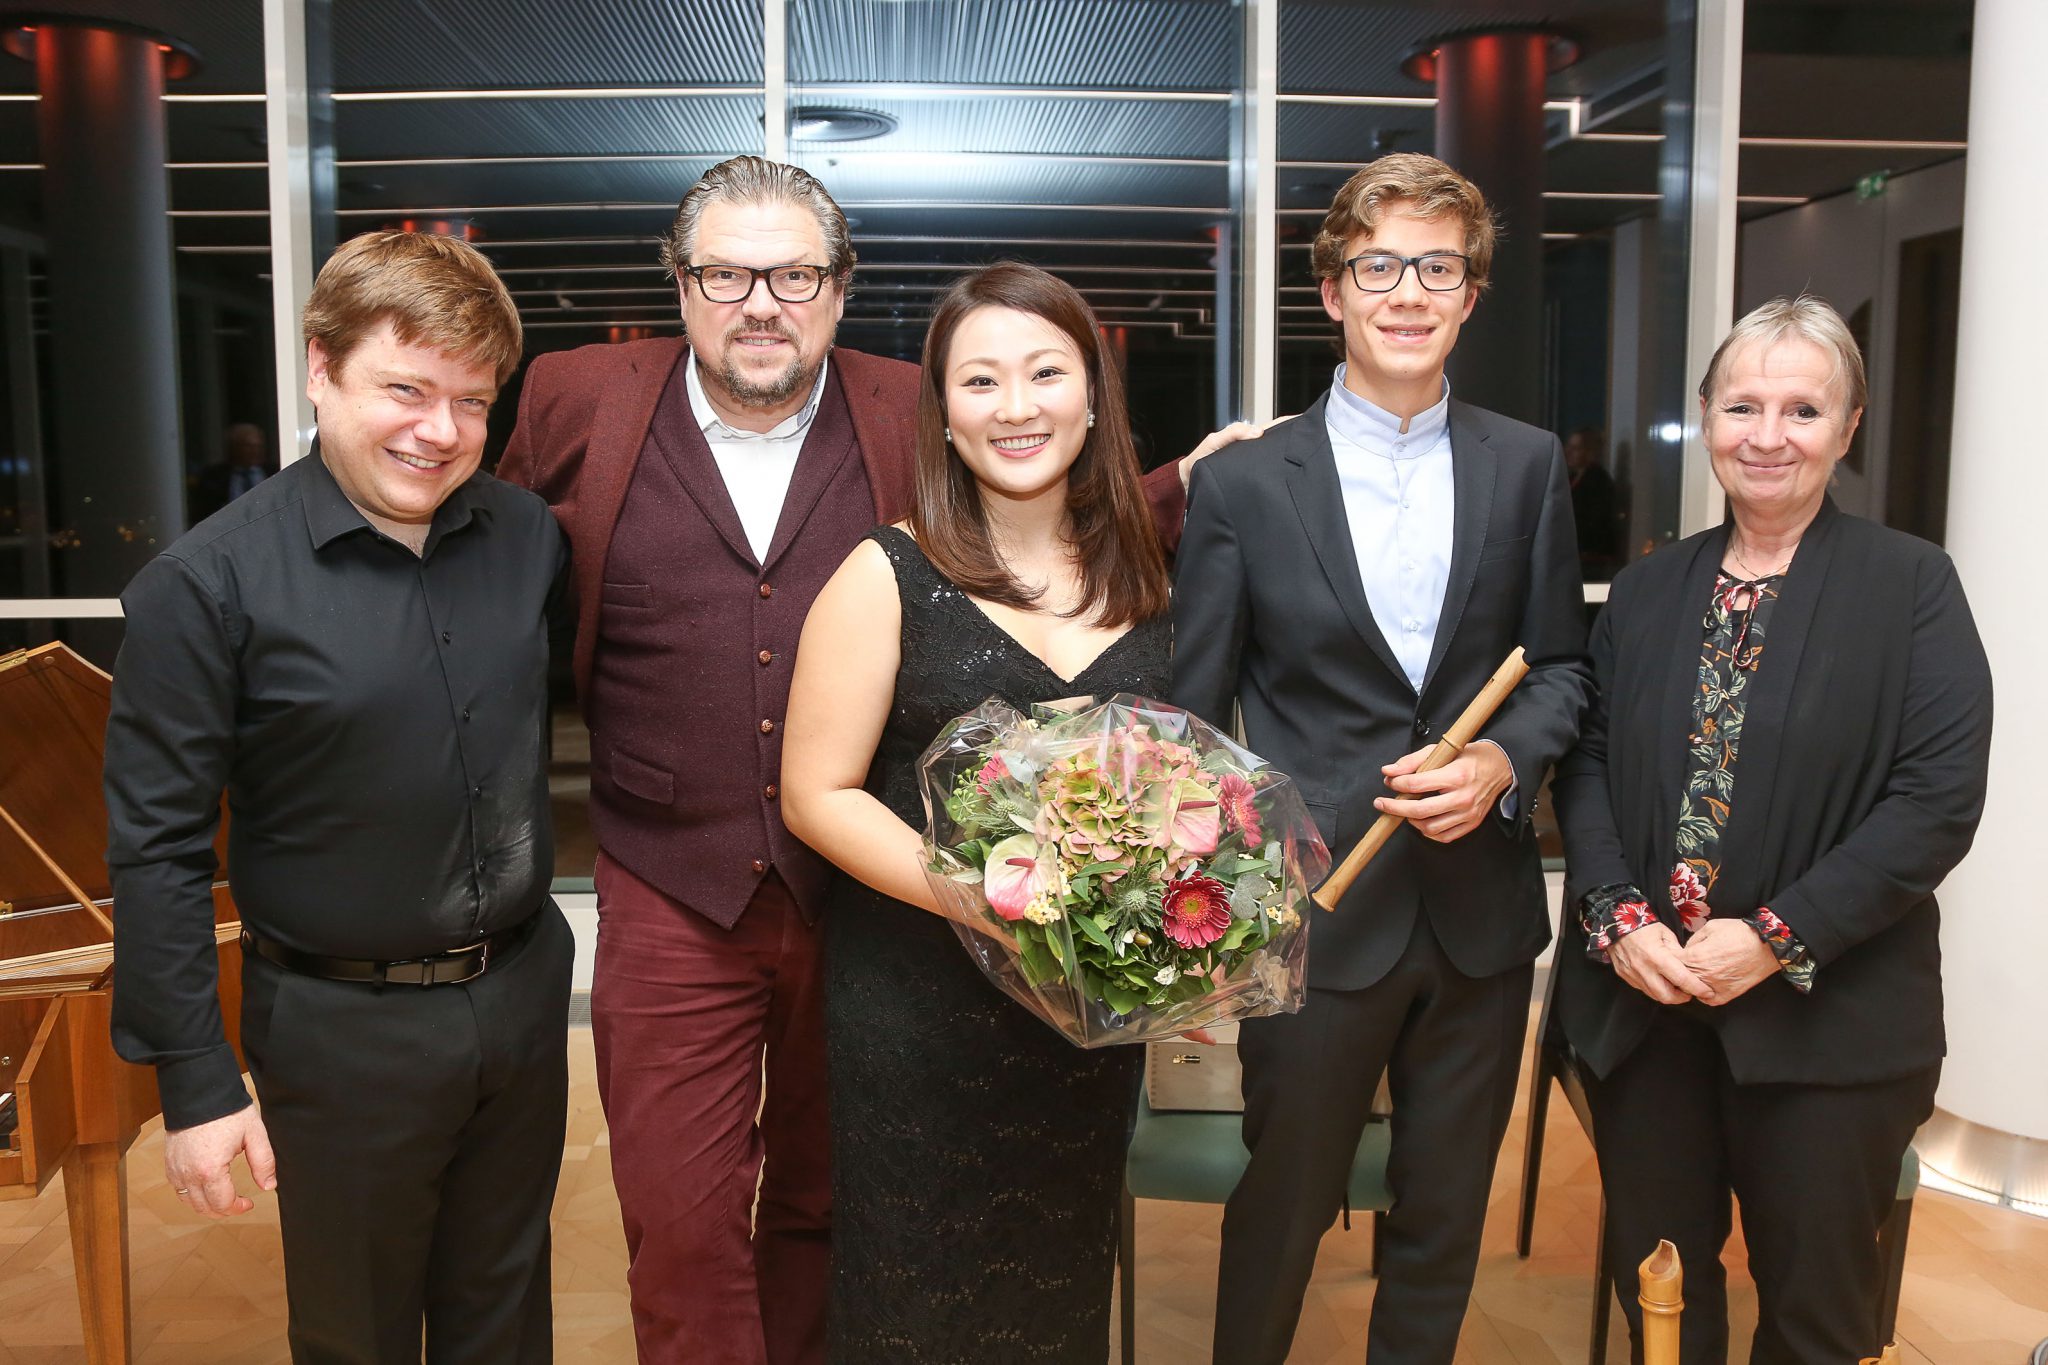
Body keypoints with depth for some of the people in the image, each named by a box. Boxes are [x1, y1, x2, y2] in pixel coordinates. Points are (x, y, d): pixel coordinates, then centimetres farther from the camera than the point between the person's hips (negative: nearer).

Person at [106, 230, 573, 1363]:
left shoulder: (530, 538, -3)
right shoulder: (208, 583, -15)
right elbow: (157, 850, -12)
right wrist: (196, 1084, -11)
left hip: (523, 997, 4)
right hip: (343, 1028, -3)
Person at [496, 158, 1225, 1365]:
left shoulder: (913, 419, 0)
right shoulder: (582, 404, 0)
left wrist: (1188, 486, 2)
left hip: (863, 894, 1)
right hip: (673, 901, 0)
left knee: (824, 1209, 19)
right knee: (683, 1232, 4)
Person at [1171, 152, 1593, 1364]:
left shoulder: (1529, 466, 3)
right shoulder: (1243, 483, -4)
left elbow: (1562, 664, 9)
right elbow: (1192, 714, -3)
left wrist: (1503, 762, -12)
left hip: (1482, 911, 3)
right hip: (1313, 912, -2)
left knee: (1445, 1218, 19)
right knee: (1282, 1209, 15)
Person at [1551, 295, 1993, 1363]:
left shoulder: (1910, 585, -4)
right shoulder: (1646, 593, 8)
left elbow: (1939, 797, -11)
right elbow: (1586, 762, 5)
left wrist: (1777, 937, -17)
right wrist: (1620, 919, -10)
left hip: (1830, 1019, -3)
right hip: (1643, 1006, 3)